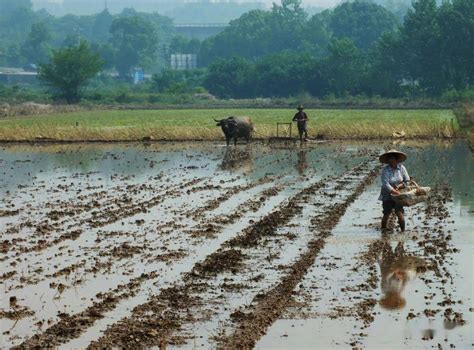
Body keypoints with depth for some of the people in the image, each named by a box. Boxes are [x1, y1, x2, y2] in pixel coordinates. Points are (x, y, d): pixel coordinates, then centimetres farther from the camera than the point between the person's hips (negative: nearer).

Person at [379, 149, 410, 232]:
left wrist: (399, 186, -14)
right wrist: (396, 193, -26)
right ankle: (383, 230, 22)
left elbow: (407, 181, 2)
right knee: (386, 215, 3)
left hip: (399, 194, 2)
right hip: (387, 195, -2)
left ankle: (403, 231, 0)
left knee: (400, 213, -9)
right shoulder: (385, 170, -14)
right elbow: (386, 185, -21)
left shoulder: (401, 168, -4)